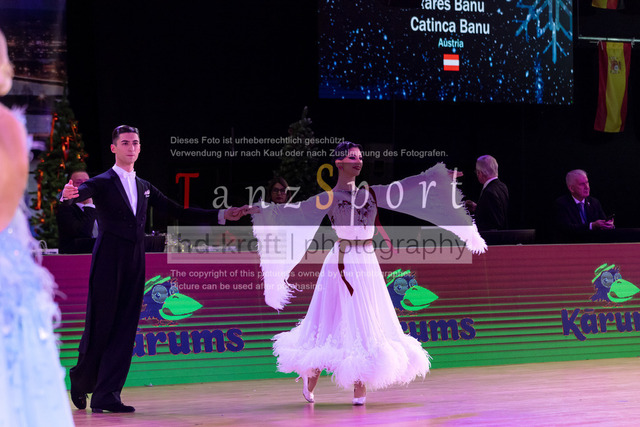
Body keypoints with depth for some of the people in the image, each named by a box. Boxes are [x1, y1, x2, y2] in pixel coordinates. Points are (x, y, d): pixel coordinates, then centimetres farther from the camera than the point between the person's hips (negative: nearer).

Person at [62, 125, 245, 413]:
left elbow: (178, 212, 21)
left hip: (134, 264, 6)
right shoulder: (102, 183, 0)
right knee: (100, 326, -3)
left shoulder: (144, 188, 19)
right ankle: (81, 379, 22)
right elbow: (82, 192, -21)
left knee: (125, 329, 1)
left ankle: (107, 396, 3)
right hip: (108, 262, -6)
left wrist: (221, 215, 18)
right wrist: (69, 194, -47)